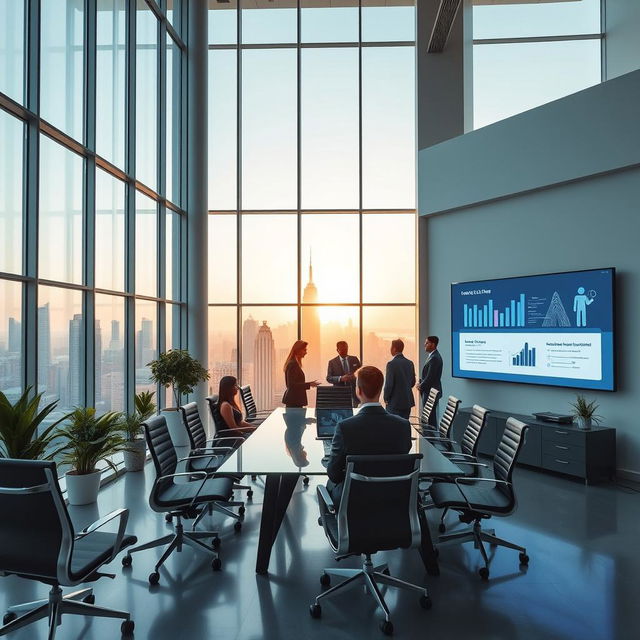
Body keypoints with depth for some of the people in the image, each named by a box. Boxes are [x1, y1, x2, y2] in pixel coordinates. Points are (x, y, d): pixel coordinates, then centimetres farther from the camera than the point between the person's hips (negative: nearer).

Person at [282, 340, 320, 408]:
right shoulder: (293, 364, -15)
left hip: (295, 399, 10)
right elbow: (292, 384, -19)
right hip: (294, 400, -10)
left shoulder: (294, 363, 14)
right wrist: (309, 384, -21)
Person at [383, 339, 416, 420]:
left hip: (395, 402, -7)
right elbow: (413, 382, 12)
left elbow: (389, 384, -16)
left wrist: (386, 398, -2)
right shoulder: (410, 363, 5)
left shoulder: (391, 364, -15)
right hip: (408, 401, 7)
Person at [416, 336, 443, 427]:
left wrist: (421, 386, -8)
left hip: (431, 392, -10)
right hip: (429, 391, 10)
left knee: (430, 417, -4)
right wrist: (420, 382, 4)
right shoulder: (431, 355, 12)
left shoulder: (435, 358, -20)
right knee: (429, 416, 15)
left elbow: (430, 377, -21)